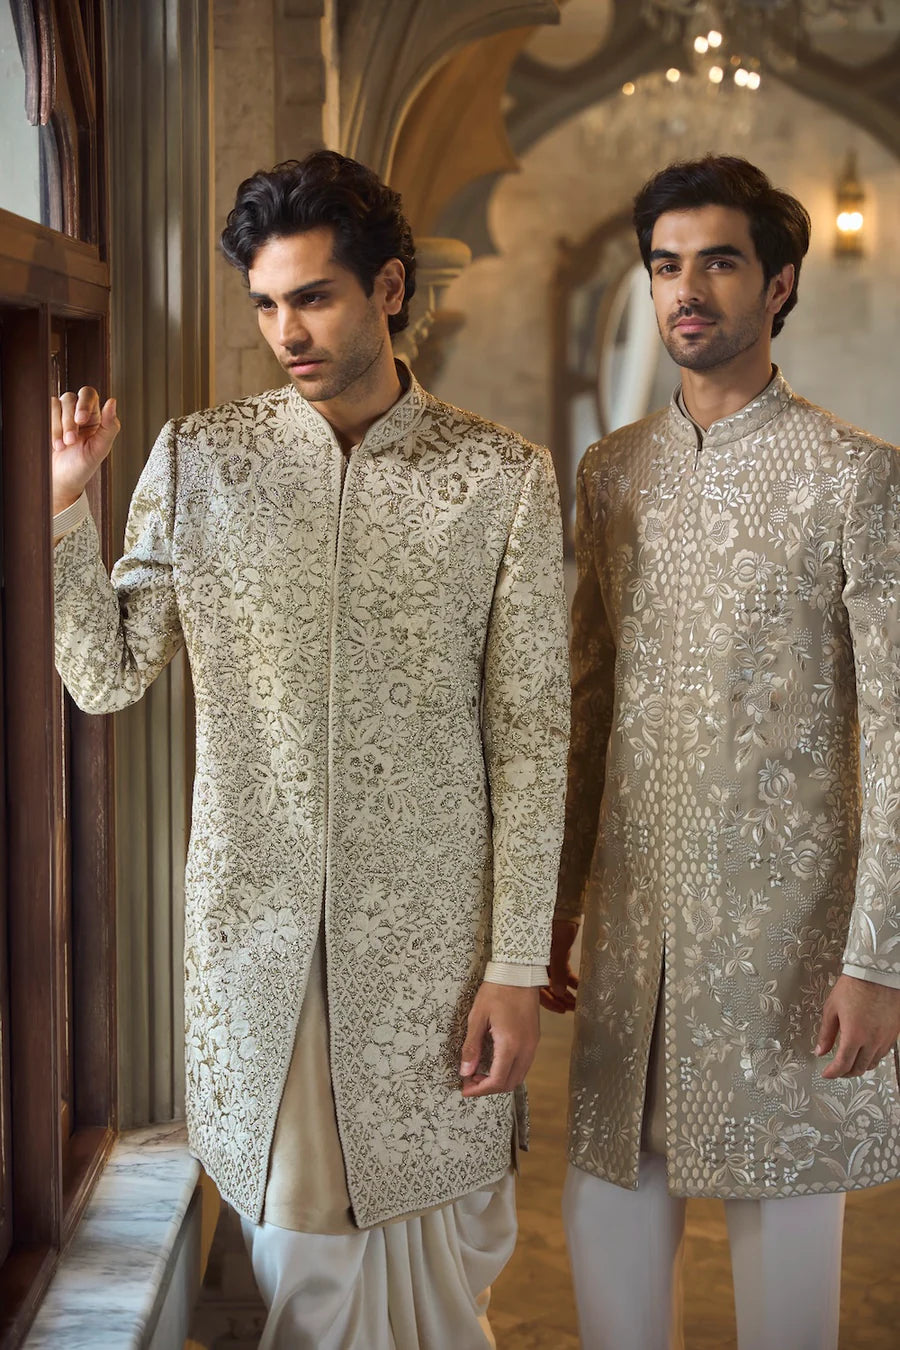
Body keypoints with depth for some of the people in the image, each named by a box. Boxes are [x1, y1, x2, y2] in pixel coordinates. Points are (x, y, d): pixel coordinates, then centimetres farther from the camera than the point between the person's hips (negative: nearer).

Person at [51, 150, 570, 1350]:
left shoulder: (504, 478, -3)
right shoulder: (196, 461, 2)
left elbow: (530, 737, -3)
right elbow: (108, 679, 2)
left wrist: (516, 966, -5)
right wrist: (60, 503, -11)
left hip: (429, 934, -1)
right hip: (254, 932, 1)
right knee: (295, 1251, 12)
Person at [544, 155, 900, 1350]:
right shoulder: (611, 474, 9)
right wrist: (553, 911, 11)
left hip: (786, 927, -4)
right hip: (634, 919, 4)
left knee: (785, 1210, 8)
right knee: (609, 1207, 9)